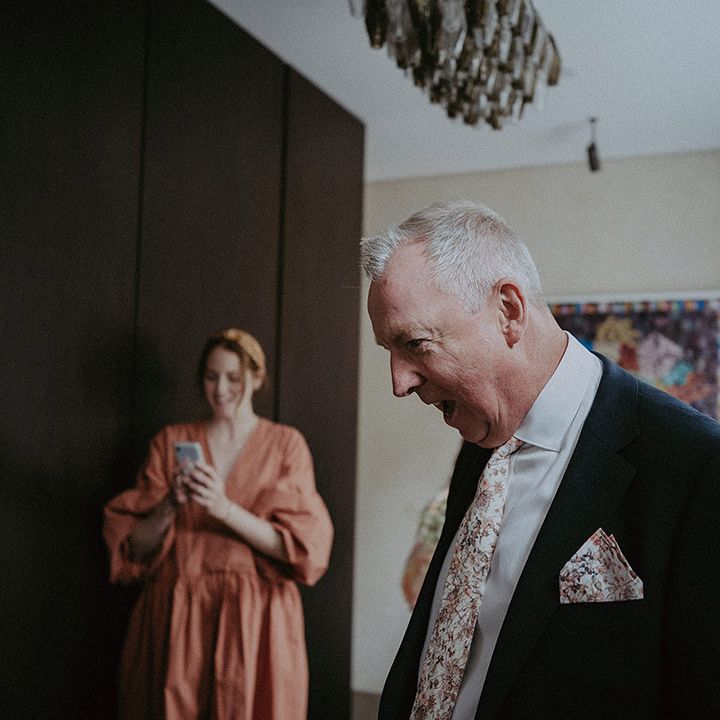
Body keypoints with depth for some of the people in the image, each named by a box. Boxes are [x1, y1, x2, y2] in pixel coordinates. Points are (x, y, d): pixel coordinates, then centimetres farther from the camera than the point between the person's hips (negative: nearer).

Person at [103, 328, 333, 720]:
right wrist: (170, 506, -16)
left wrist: (225, 508, -19)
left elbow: (298, 545, -7)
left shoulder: (286, 445, 2)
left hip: (254, 617, -1)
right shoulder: (170, 442, 7)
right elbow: (135, 547, 4)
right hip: (176, 614, 2)